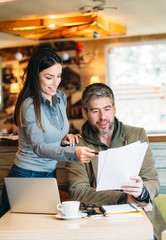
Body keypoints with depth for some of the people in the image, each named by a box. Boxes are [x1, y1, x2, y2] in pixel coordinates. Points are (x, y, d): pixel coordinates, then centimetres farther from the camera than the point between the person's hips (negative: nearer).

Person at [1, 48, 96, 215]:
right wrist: (73, 153, -39)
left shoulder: (61, 97, 4)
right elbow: (39, 148, -25)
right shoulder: (29, 105, -19)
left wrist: (65, 139, -5)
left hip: (50, 175, 7)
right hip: (27, 177, -7)